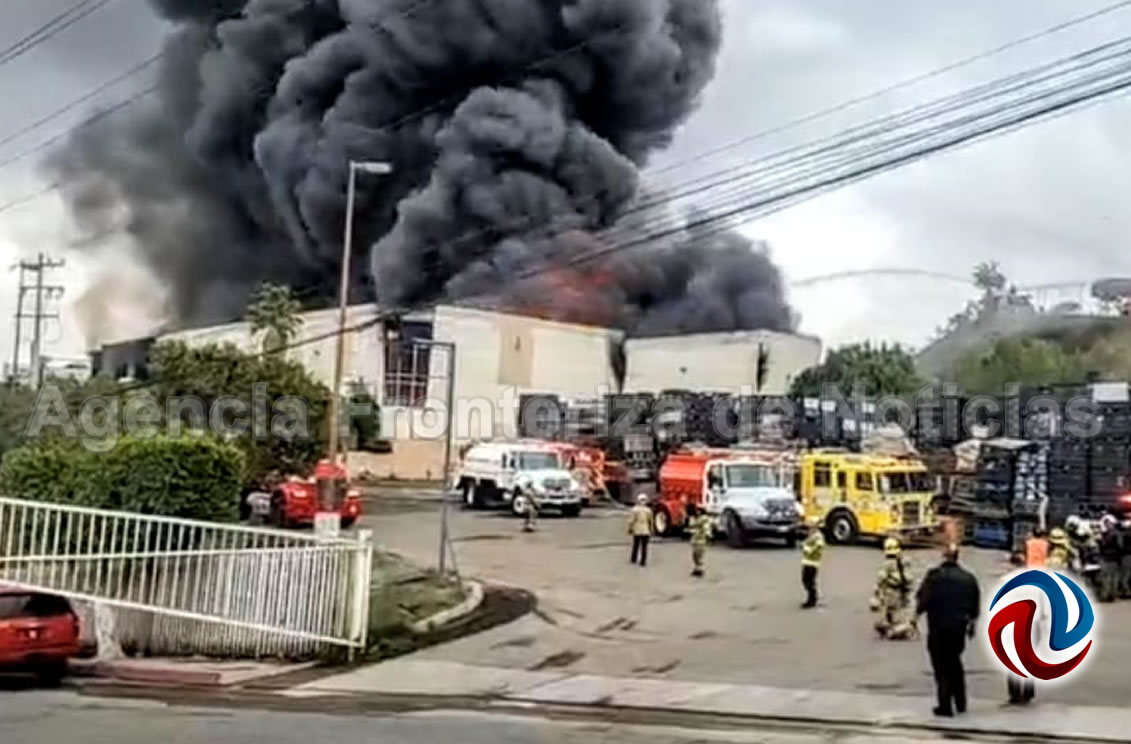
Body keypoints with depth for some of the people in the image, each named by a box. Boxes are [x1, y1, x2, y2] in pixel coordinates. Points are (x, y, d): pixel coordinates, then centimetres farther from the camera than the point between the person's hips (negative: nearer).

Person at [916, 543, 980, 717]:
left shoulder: (934, 576, -11)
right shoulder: (968, 578, 3)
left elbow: (923, 600, -14)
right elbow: (975, 604, 9)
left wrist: (918, 613, 4)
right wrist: (971, 624, 22)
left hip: (938, 628, -4)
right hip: (959, 627, 4)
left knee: (942, 665, 2)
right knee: (955, 663, 21)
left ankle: (945, 705, 1)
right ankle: (960, 702, 25)